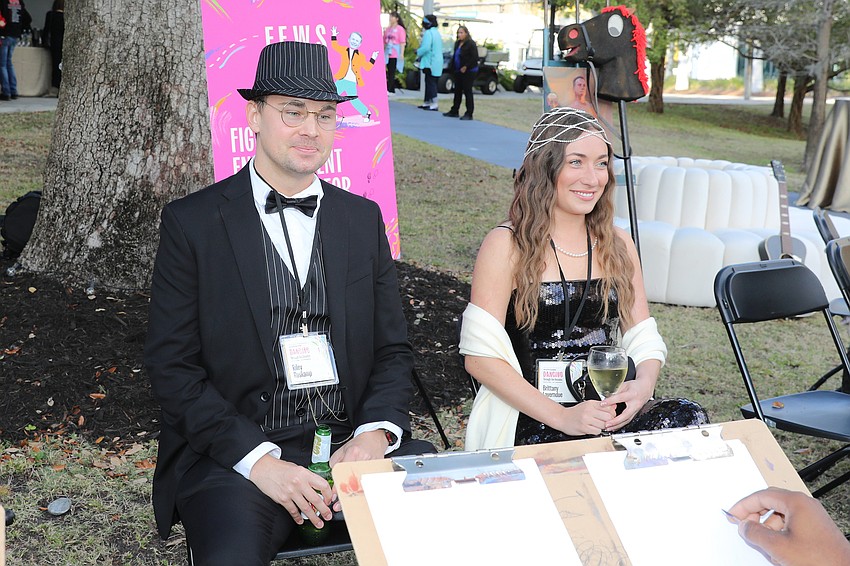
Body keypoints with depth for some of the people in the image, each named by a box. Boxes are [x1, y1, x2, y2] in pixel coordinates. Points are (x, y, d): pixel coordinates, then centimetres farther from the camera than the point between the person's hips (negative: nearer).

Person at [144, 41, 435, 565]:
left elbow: (393, 350, 12)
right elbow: (172, 365, -4)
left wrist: (376, 434, -8)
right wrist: (258, 459, -15)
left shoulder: (364, 218, 11)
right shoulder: (192, 222, 0)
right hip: (234, 454, -3)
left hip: (353, 443, 3)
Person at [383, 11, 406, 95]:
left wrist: (402, 54, -13)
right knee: (389, 72, 5)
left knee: (392, 72, -10)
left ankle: (388, 89, -16)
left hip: (395, 54, -6)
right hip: (387, 54, 6)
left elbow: (402, 42, -6)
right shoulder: (387, 29, 15)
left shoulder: (400, 29, -2)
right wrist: (382, 52, 16)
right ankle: (392, 90, 9)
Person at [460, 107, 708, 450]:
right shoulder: (506, 245, -4)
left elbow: (643, 340, 12)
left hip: (608, 413, 6)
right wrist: (562, 417, -19)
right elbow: (480, 357, -10)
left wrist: (643, 384, -12)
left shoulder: (618, 245, 13)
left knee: (689, 418, -22)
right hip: (529, 423, -6)